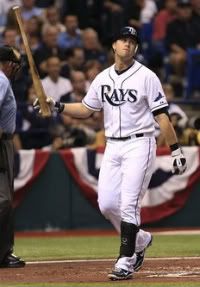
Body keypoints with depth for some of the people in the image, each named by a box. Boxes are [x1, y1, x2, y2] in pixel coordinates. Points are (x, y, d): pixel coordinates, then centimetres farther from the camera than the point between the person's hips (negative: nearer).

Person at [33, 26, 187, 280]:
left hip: (139, 145, -6)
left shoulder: (146, 76, -5)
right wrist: (56, 106, 3)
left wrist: (176, 151, -11)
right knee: (106, 204, 2)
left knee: (129, 204, -13)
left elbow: (162, 115, -7)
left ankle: (125, 261, -9)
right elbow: (85, 109, 18)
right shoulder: (103, 78, 11)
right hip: (113, 147, 6)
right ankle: (139, 240, 26)